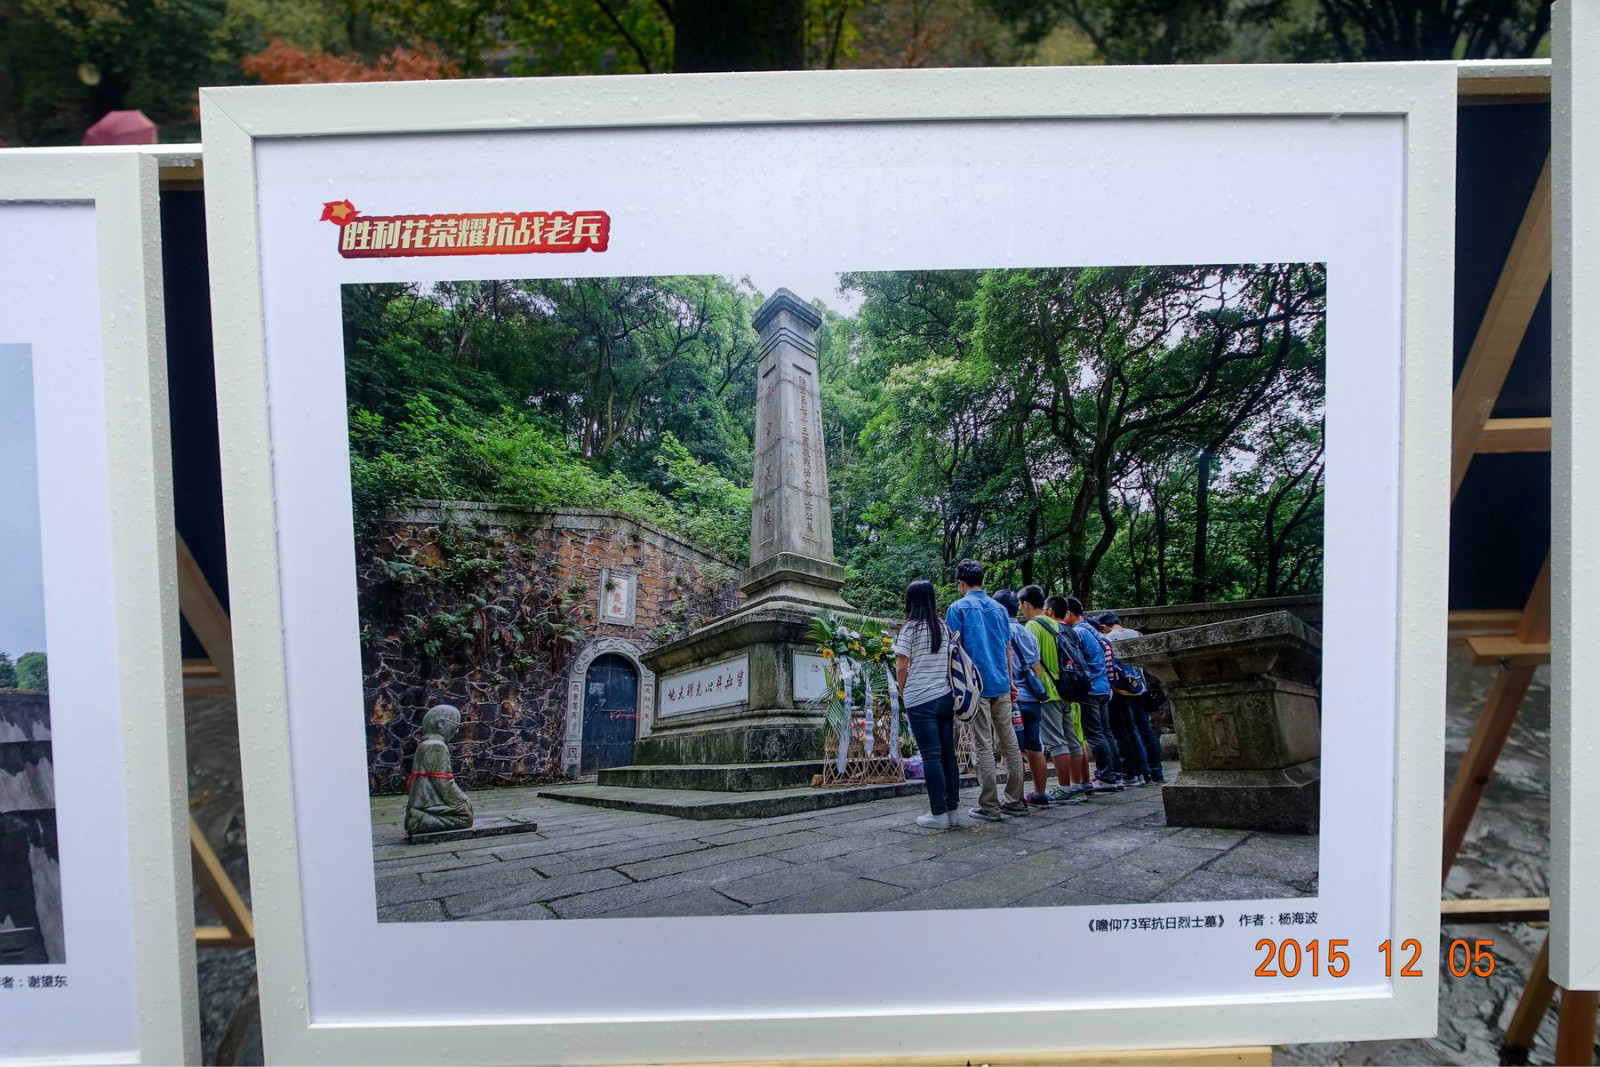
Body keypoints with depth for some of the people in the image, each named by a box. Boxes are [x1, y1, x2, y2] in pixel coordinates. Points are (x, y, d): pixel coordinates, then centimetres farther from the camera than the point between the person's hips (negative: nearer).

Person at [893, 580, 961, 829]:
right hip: (946, 697, 5)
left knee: (931, 756, -3)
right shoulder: (945, 628, 9)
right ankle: (952, 810, 13)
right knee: (948, 754, 8)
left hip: (920, 700, -5)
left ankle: (938, 814, -1)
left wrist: (903, 692, 8)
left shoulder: (909, 629, -5)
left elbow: (902, 667, -6)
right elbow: (952, 663, 10)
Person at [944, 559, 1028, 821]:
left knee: (983, 745, -3)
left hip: (976, 685, -5)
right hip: (1001, 683, 5)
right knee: (1009, 742, 10)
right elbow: (1008, 649, 17)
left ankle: (989, 807, -1)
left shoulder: (958, 608, -3)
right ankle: (1015, 801, 15)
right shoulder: (999, 608, 13)